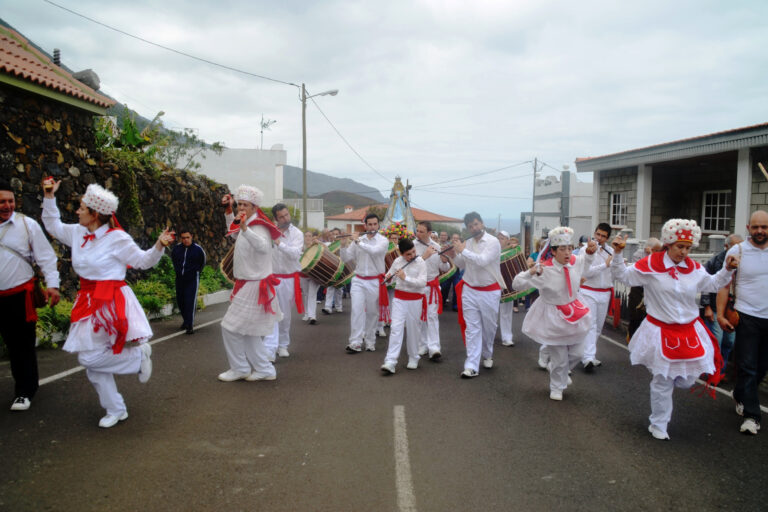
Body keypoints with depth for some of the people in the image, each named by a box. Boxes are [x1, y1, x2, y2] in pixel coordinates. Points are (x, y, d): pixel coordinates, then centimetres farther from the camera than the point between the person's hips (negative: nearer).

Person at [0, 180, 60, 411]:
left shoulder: (27, 225, -4)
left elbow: (45, 256, -4)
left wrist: (52, 284, -12)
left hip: (20, 296, -2)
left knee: (23, 345, 6)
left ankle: (24, 392, 17)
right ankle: (22, 384, 24)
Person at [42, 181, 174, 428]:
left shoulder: (117, 238, -13)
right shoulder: (77, 233, 6)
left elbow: (143, 261, -7)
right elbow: (53, 226, 22)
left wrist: (158, 246, -22)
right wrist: (49, 197, 16)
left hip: (110, 303, -7)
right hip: (88, 301, 8)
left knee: (91, 357, -12)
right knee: (90, 360, 11)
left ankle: (139, 355, 11)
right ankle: (116, 410, 23)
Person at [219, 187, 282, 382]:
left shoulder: (258, 227, -18)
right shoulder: (247, 226, 11)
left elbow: (263, 246, -41)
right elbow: (234, 234, 34)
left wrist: (244, 228, -55)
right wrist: (228, 210, 26)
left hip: (254, 287, -10)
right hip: (246, 284, 10)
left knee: (231, 327, -3)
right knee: (247, 330, 15)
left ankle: (240, 369, 12)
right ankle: (264, 369, 23)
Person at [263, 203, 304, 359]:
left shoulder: (297, 233, -4)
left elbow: (295, 254, -19)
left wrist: (279, 242, -29)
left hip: (288, 279, 0)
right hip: (271, 277, 0)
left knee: (285, 314, 12)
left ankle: (283, 345, 29)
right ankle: (270, 349, -11)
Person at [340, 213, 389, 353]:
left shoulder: (383, 241, -3)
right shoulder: (357, 240, 6)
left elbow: (374, 250, -24)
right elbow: (346, 259, 7)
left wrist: (358, 241, -18)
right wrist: (344, 245, -8)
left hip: (375, 282, -1)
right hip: (358, 280, 2)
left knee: (372, 312, 7)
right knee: (356, 310, -9)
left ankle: (370, 341, 20)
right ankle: (355, 342, -8)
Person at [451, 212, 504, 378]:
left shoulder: (493, 241, -11)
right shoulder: (467, 243, 5)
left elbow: (483, 261, -26)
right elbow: (461, 265, 15)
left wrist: (463, 250, -20)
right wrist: (454, 255, -3)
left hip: (489, 292, -3)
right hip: (469, 290, 3)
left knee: (489, 327, 13)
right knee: (472, 328, -1)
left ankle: (487, 355, 37)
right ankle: (471, 366, -2)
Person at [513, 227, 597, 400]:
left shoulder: (575, 262, -9)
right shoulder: (544, 270, -24)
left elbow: (586, 259, 18)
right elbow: (517, 284, -23)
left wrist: (590, 250, -4)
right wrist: (531, 272, -39)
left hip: (575, 313, 6)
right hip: (554, 317, -5)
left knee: (576, 353, 18)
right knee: (559, 358, 6)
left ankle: (561, 371, 50)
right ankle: (556, 388, 33)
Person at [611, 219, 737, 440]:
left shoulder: (694, 268, 4)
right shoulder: (651, 265, -9)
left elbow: (712, 284, 20)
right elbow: (622, 276, -7)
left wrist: (727, 270, 7)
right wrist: (617, 254, -18)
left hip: (689, 332, 4)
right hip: (661, 332, -4)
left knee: (686, 380, 8)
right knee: (662, 381, 5)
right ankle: (658, 424, 22)